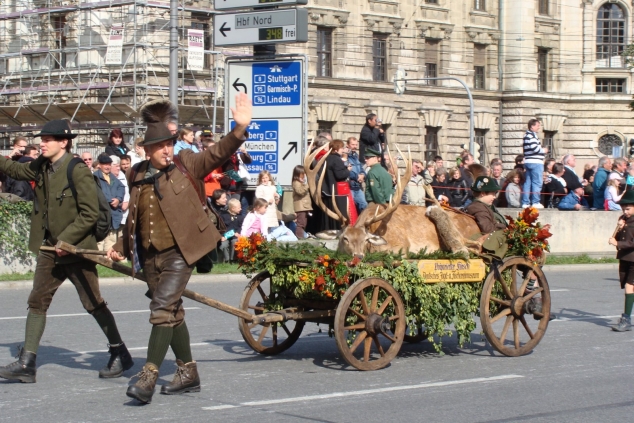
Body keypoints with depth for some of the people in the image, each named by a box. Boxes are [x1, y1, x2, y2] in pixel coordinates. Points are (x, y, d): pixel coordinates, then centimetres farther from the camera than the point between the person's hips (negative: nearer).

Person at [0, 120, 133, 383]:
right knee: (37, 302, 3)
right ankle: (26, 363, 4)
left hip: (76, 249, -7)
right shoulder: (41, 167, 5)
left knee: (94, 304, 2)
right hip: (50, 250, 7)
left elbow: (90, 214, -18)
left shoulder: (78, 171, -17)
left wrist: (66, 240, -19)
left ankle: (120, 354, 17)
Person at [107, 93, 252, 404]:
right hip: (150, 256, 5)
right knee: (172, 312, 13)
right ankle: (188, 373, 24)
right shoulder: (137, 176, 8)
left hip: (179, 251, -5)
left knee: (162, 308, -15)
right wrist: (121, 247, 18)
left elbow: (217, 154, -15)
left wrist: (239, 129, -30)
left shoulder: (185, 165, -2)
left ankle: (149, 376, -17)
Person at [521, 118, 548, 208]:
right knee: (537, 182, -6)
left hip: (527, 162, 10)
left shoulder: (526, 135, 19)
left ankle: (525, 202, 8)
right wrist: (544, 150, -4)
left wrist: (542, 152, 15)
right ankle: (535, 202, -8)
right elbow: (534, 147, -22)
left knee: (527, 182, 9)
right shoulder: (532, 135, -12)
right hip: (535, 162, -10)